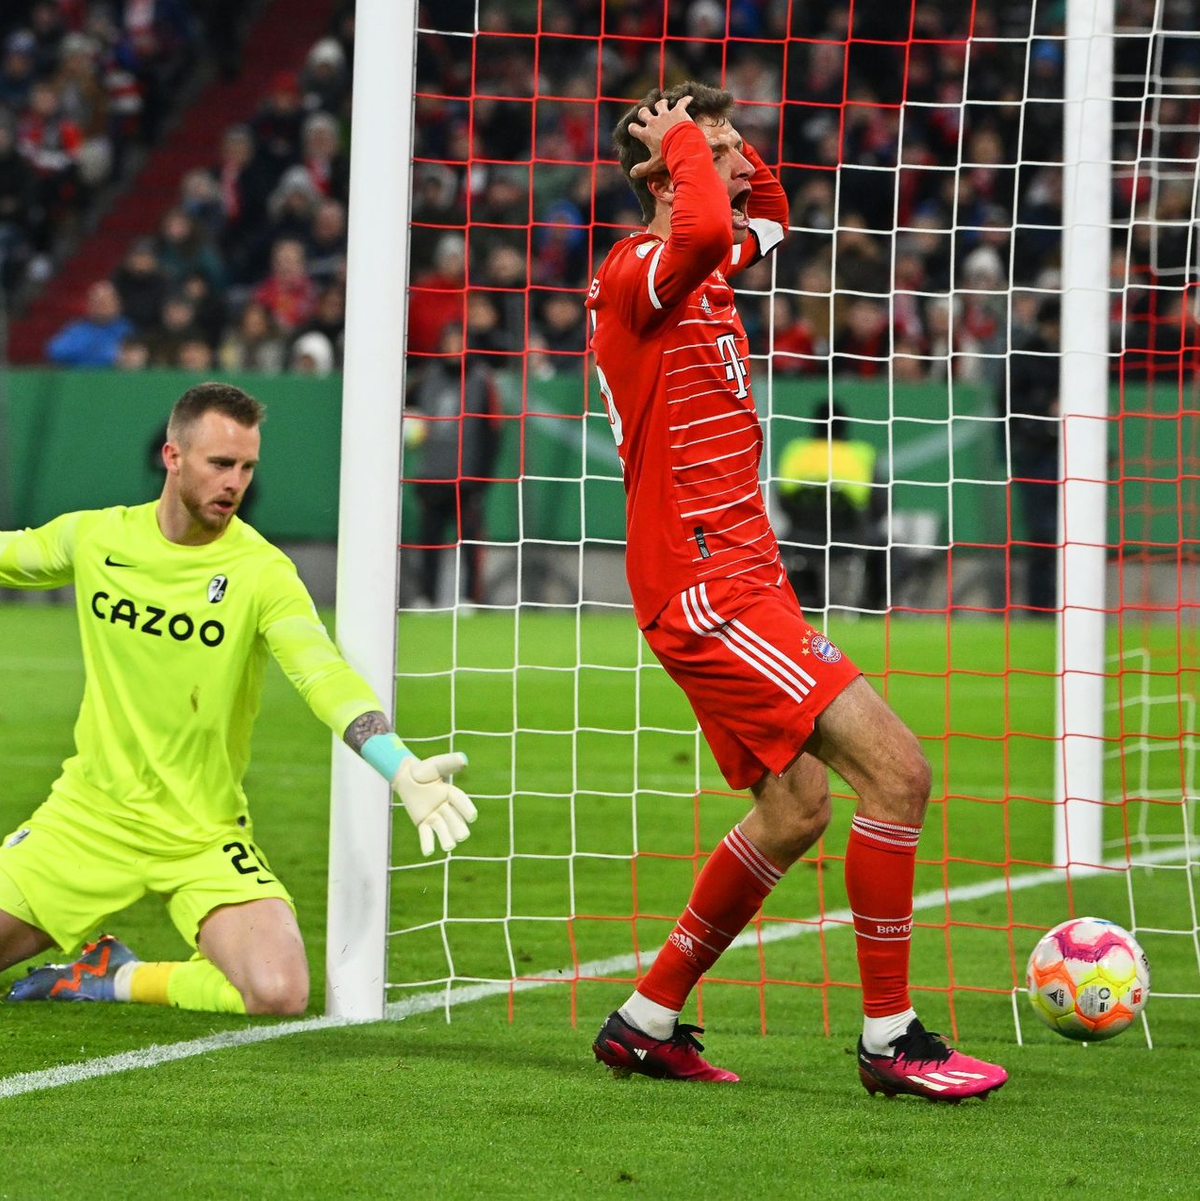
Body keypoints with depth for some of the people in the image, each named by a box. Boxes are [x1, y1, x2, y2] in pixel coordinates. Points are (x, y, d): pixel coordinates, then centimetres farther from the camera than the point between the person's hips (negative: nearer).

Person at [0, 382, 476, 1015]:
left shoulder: (260, 571, -14)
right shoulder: (94, 537, -2)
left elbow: (324, 674, -28)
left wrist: (401, 770, -44)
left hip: (203, 837, -2)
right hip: (88, 815, 2)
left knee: (279, 994, -23)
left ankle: (120, 979, 4)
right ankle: (81, 943, 22)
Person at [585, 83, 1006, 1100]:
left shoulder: (704, 272, 15)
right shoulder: (637, 273, -13)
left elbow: (769, 216, 37)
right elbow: (702, 232, -38)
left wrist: (728, 149, 17)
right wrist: (686, 142, -19)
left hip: (739, 578, 10)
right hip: (705, 587, -10)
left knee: (796, 807, 15)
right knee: (896, 770, -14)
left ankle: (648, 1020, 22)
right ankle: (891, 1038, -9)